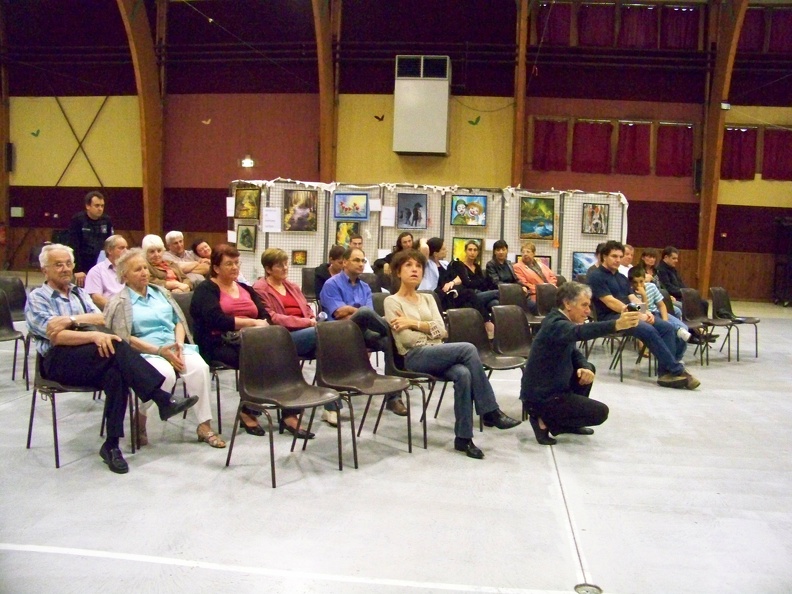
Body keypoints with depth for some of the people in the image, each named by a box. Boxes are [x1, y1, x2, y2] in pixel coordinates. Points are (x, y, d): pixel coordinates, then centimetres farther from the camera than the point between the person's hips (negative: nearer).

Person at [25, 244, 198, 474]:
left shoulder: (80, 293, 24)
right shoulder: (37, 298, 7)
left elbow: (102, 319, 6)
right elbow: (56, 336, -9)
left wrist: (72, 320, -10)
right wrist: (94, 335, -23)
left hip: (93, 357, 5)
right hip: (58, 361, -4)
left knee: (116, 375, -32)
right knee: (116, 348, -32)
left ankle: (112, 445, -27)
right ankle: (162, 400, -35)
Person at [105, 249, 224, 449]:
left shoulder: (160, 292, 19)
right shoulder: (120, 303, 2)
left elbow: (179, 320, 16)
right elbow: (125, 339, -8)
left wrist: (179, 344, -5)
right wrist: (160, 350, -18)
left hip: (174, 346, 4)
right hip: (144, 352, -4)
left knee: (199, 367, -27)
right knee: (165, 374, -36)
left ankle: (204, 426, -22)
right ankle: (140, 417, -7)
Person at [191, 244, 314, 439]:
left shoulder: (245, 288, 23)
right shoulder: (206, 290, 3)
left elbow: (265, 315, 9)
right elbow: (217, 320, -16)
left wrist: (261, 326, -14)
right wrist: (252, 323, -17)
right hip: (220, 344, -5)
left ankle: (290, 415, -28)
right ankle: (248, 411, -12)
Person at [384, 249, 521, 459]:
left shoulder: (427, 298, 22)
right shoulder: (392, 301, 4)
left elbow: (441, 329, 5)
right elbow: (406, 339, -8)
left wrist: (414, 323, -6)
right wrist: (430, 330, 3)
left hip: (437, 353, 5)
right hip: (414, 357, -5)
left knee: (463, 374, -31)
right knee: (468, 349, -27)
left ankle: (463, 437, -26)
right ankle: (490, 412, -21)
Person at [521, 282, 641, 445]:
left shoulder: (560, 322, 9)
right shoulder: (556, 325, -22)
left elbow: (573, 352, 15)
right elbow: (581, 332, -44)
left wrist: (586, 368, -7)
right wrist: (617, 324, -57)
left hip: (548, 389, 10)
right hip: (541, 397, -9)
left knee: (588, 369, 22)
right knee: (600, 412, -4)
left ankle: (566, 421, 22)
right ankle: (545, 420, -3)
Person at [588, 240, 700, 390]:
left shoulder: (622, 277, 23)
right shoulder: (596, 276, -4)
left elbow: (631, 298, 17)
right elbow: (610, 302, -14)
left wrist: (645, 312, -6)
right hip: (611, 317, -8)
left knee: (667, 327, -14)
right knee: (649, 330, -31)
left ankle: (665, 372, -21)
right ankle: (677, 370, -24)